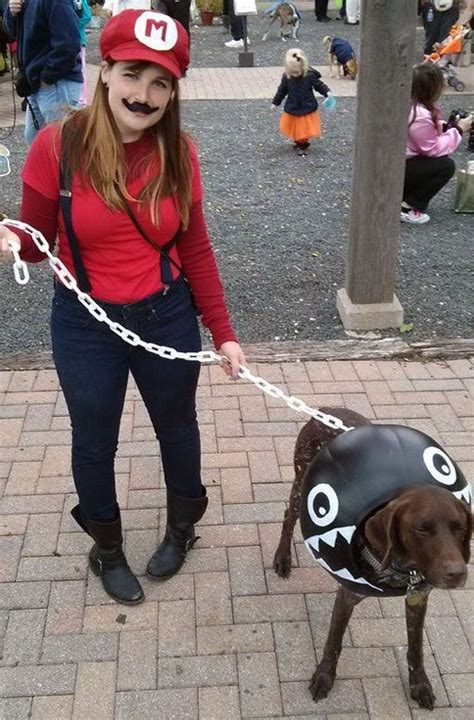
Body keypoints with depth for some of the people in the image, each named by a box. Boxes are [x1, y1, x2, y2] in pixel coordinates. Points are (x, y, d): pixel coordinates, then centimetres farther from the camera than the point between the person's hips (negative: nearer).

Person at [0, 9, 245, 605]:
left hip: (168, 318, 2)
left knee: (176, 426, 21)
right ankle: (107, 551, 44)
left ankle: (182, 527, 50)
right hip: (85, 326, -1)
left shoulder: (178, 152, -9)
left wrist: (223, 332, -1)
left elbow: (195, 249, -1)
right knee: (94, 444, 17)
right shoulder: (58, 145, -15)